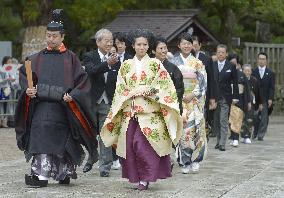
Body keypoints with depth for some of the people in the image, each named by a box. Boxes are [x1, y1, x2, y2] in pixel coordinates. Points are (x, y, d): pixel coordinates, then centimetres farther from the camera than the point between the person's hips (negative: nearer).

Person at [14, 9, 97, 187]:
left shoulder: (70, 58, 4)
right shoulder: (38, 58, 11)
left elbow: (82, 80, 1)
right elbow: (24, 73, 13)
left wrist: (72, 95, -13)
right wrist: (28, 89, -6)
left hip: (62, 107, -1)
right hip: (41, 105, 2)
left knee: (62, 138, 2)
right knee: (41, 135, -10)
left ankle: (65, 173, 14)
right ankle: (42, 175, -9)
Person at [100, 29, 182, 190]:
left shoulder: (156, 64, 6)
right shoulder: (126, 65, 13)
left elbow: (164, 87, 2)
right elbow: (121, 89, 9)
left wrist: (152, 92, -14)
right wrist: (143, 90, -5)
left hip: (150, 112, -3)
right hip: (130, 112, 3)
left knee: (141, 143, -16)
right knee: (130, 144, -3)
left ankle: (146, 177, -4)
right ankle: (137, 176, 10)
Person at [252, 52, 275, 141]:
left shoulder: (270, 73, 5)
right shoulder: (253, 72, 5)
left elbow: (272, 87, 1)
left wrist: (270, 99, -8)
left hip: (265, 99, 0)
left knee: (264, 118, -2)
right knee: (255, 117, -1)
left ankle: (260, 135, 4)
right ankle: (255, 133, 16)